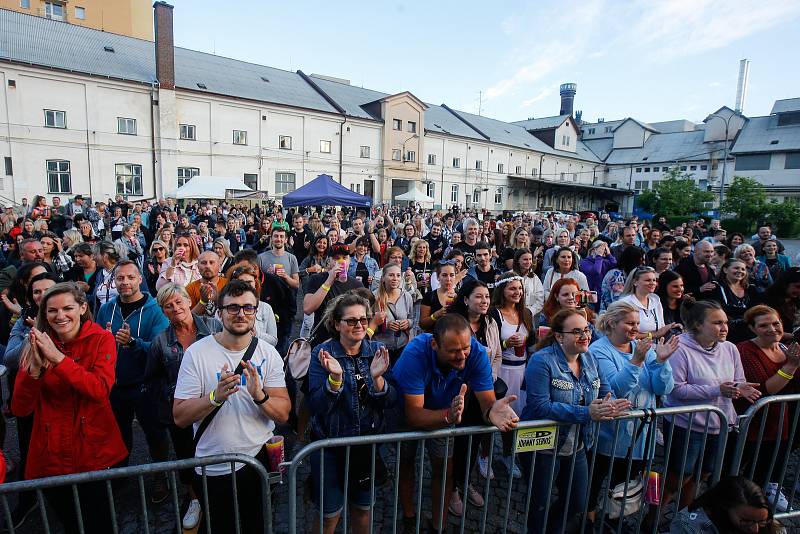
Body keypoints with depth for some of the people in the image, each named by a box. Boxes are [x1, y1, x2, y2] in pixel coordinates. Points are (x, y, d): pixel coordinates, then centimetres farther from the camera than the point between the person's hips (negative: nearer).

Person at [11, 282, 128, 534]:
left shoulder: (101, 339, -10)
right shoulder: (37, 345, -4)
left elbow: (101, 391, -23)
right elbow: (20, 409, -9)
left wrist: (59, 358, -29)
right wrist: (35, 367, -25)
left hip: (94, 453, -2)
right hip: (51, 458, 3)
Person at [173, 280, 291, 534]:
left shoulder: (268, 353, -8)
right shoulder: (197, 353, -12)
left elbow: (283, 415, -11)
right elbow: (180, 418, -14)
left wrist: (259, 396, -31)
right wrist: (216, 396, -31)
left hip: (259, 460, 2)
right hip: (212, 470, -1)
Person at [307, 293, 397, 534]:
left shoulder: (378, 351, -5)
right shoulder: (322, 354, -13)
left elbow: (391, 402, -9)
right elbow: (317, 407, -18)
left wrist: (377, 379, -27)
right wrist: (335, 378, -34)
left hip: (369, 442, 3)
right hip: (330, 444, -2)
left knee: (363, 508, 21)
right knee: (330, 513, 12)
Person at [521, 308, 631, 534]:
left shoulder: (589, 358, 0)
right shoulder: (542, 360, -23)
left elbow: (606, 393, 0)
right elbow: (539, 407, -30)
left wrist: (610, 406, -24)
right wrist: (586, 413, -34)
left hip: (577, 446, 7)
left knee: (577, 504, 22)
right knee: (540, 506, 13)